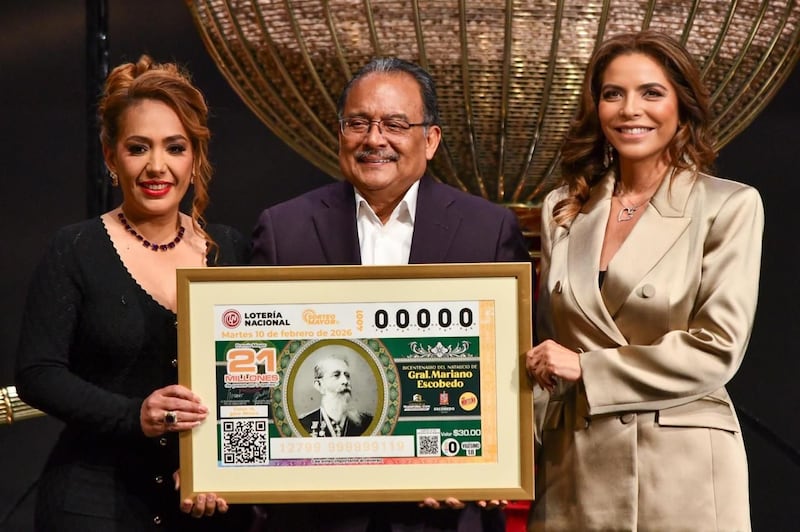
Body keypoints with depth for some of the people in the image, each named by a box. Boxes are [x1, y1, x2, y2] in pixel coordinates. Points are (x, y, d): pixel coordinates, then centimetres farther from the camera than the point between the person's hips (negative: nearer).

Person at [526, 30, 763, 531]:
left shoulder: (731, 206, -3)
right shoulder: (563, 210, 10)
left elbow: (717, 350, -10)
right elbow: (548, 343, 14)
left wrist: (586, 368, -9)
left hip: (683, 472, -4)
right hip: (574, 469, 4)